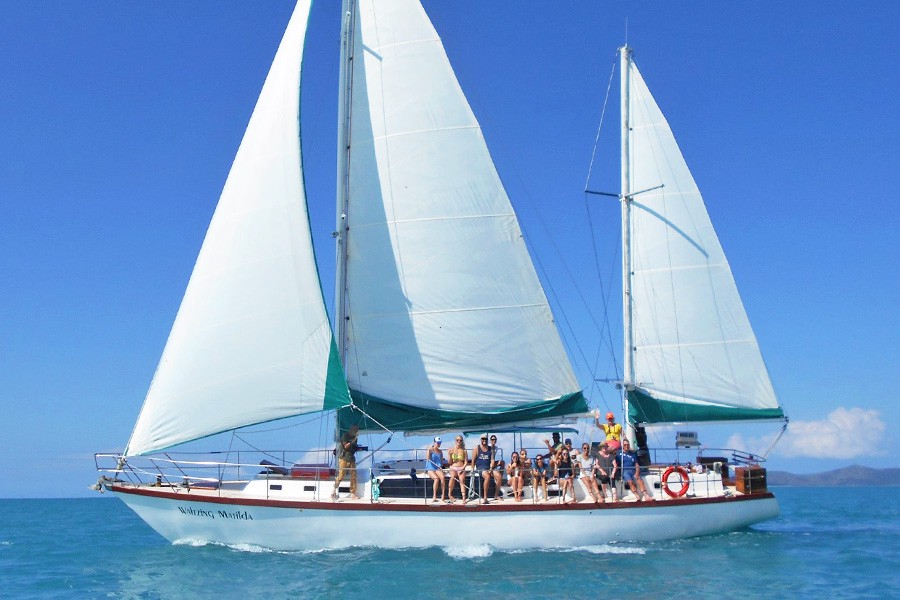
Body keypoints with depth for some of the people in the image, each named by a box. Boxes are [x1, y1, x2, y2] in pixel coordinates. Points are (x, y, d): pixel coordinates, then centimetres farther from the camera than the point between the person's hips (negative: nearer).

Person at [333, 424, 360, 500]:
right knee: (340, 476, -10)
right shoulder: (345, 436, -6)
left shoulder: (354, 437, 14)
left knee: (353, 477, 1)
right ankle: (334, 491, 5)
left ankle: (353, 494, 4)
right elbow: (345, 446, -16)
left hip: (351, 459, 7)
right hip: (344, 459, -6)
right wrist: (353, 441, -20)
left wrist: (358, 447, 7)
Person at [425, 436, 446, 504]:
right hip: (430, 469, -3)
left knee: (442, 477, -32)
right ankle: (434, 497, -33)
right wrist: (429, 450, -17)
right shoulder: (430, 450, 1)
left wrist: (440, 466, 0)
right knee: (436, 478, -35)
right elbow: (428, 458, -12)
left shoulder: (440, 451, 15)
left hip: (438, 469, 3)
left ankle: (443, 496, -32)